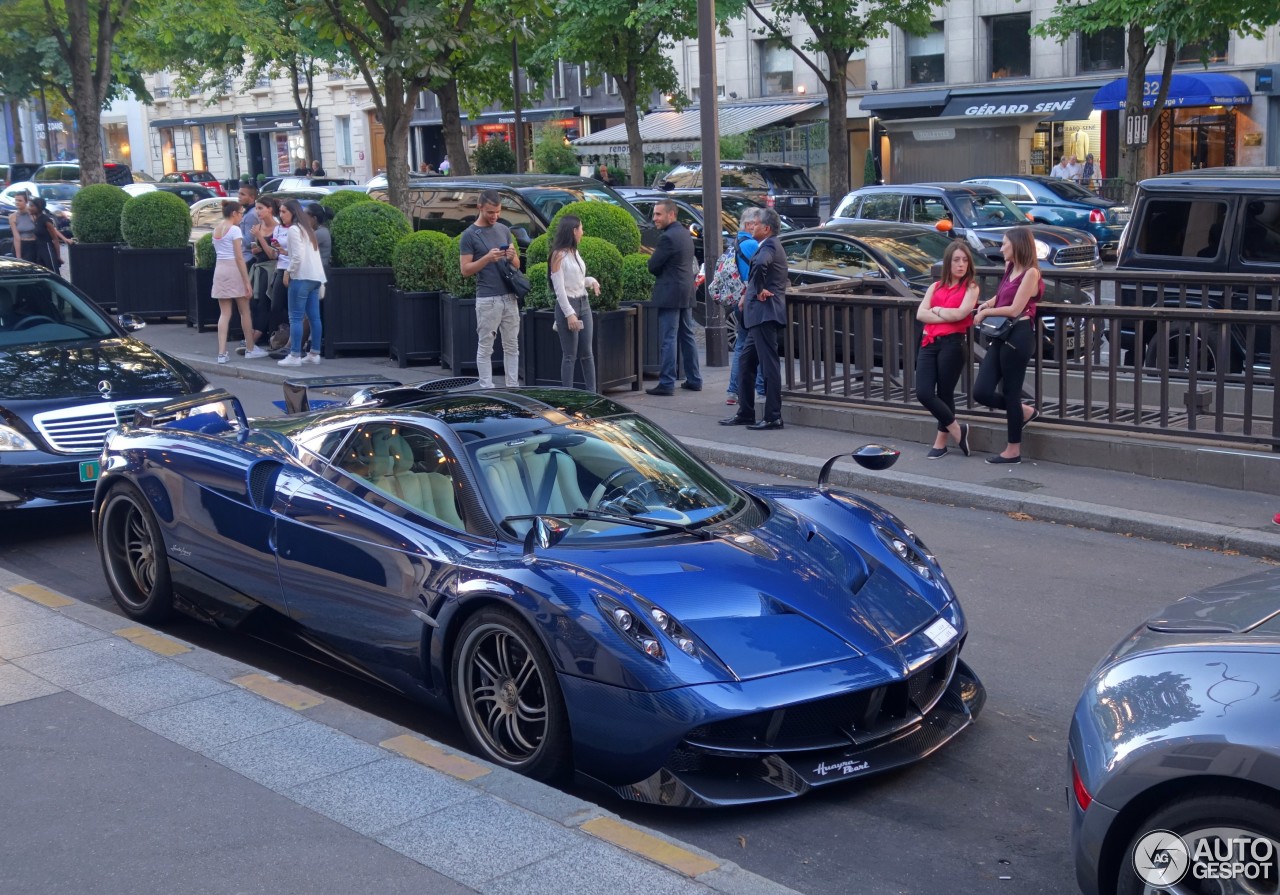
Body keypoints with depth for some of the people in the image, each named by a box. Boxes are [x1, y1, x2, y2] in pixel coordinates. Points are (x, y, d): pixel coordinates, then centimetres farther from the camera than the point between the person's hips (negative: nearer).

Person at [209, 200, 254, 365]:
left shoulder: (216, 229, 13)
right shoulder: (234, 229, -10)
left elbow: (219, 251, 13)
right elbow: (239, 257, -15)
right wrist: (247, 282, -14)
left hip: (219, 269, 6)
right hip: (233, 269, -6)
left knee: (224, 313, 4)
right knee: (245, 311, 9)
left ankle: (222, 353, -4)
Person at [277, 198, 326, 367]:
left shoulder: (293, 229, -9)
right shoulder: (306, 228, 19)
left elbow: (298, 257, -17)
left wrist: (288, 272, -6)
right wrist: (287, 253, 17)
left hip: (301, 277, -9)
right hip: (316, 277, 9)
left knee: (295, 317, -7)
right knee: (314, 317, 9)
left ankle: (295, 356, -8)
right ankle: (314, 354, 11)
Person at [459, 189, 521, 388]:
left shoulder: (504, 230, 11)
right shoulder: (470, 235, -4)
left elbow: (517, 265, 15)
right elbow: (465, 270, -8)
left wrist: (512, 256, -8)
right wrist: (487, 258, -21)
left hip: (509, 297, 5)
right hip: (487, 300, -5)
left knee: (512, 345, 8)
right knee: (485, 347, 1)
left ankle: (513, 387, 14)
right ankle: (486, 389, 7)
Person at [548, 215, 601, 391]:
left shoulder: (575, 252, 12)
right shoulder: (559, 255, -11)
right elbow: (559, 288, -15)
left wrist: (591, 281, 1)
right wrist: (569, 314, -20)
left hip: (584, 304, 8)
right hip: (567, 305, -8)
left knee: (587, 353, 8)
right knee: (570, 355, -3)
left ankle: (592, 392, 12)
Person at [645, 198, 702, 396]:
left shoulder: (668, 237, -16)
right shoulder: (685, 233, 13)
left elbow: (653, 266, -14)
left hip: (670, 294, -9)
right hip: (686, 292, 9)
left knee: (668, 339, -7)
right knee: (687, 337, 14)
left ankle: (666, 384, -6)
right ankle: (694, 379, 18)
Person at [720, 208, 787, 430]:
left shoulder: (769, 246, -14)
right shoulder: (771, 246, 19)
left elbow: (759, 264, -36)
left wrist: (759, 291, -23)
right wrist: (750, 293, 16)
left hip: (765, 313, -11)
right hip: (760, 314, 11)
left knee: (769, 365, -6)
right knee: (746, 362, 14)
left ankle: (773, 417, -2)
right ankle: (745, 413, 20)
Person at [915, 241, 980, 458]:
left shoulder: (971, 287, 4)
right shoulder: (936, 287, 16)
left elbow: (960, 313, -12)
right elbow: (920, 314, 2)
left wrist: (936, 310, 3)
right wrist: (948, 316, -9)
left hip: (953, 344, -4)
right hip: (929, 344, 4)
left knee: (944, 394, 1)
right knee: (923, 393, -6)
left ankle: (941, 442, 17)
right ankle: (957, 430, 12)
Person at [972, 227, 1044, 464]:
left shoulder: (1030, 272, -9)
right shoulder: (1009, 268, 16)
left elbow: (1015, 309, -15)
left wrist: (986, 313, -2)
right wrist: (986, 304, 12)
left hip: (1018, 336, -8)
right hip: (1001, 335, 8)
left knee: (1010, 391, -1)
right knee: (981, 392, 1)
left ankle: (1014, 450, 10)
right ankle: (1023, 411, 25)